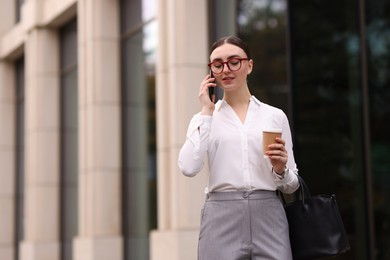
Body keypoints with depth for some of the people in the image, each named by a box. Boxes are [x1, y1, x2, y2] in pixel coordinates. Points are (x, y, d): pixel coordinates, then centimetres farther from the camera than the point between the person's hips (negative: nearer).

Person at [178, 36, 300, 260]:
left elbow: (291, 186, 12)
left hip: (268, 218, 1)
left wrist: (280, 170, -10)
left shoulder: (275, 115, 10)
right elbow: (189, 167, -10)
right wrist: (206, 113, -4)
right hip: (222, 219, 0)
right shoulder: (205, 117, 9)